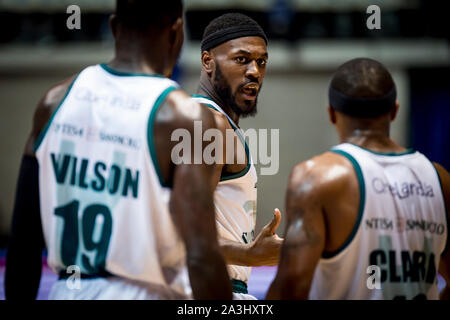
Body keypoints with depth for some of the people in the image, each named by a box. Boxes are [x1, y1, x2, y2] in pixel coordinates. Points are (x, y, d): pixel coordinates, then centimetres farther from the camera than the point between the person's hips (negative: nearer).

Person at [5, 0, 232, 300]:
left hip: (69, 292, 5)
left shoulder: (56, 100, 2)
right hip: (145, 295, -5)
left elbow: (24, 232, 7)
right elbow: (201, 256, -18)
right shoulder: (183, 117, -13)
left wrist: (18, 296, 16)